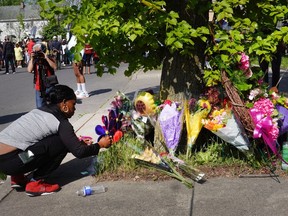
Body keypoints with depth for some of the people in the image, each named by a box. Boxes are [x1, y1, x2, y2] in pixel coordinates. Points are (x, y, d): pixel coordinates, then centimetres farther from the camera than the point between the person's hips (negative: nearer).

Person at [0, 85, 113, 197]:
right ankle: (35, 183, -1)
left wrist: (78, 143, 32)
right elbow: (79, 152, -7)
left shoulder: (38, 111, 18)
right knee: (61, 144, -5)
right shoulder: (61, 123, -7)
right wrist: (100, 145, 9)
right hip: (10, 162, -9)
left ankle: (18, 177, 18)